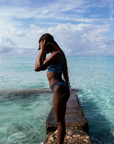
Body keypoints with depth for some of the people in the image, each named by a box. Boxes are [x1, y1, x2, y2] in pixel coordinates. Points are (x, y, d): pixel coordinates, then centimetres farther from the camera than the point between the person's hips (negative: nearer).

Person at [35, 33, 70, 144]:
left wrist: (42, 50, -17)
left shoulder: (56, 54, -16)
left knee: (59, 121, 3)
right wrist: (43, 52, 15)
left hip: (60, 90, -11)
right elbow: (42, 66, 26)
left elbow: (37, 68, -26)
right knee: (61, 120, 24)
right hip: (61, 89, 11)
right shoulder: (56, 54, 14)